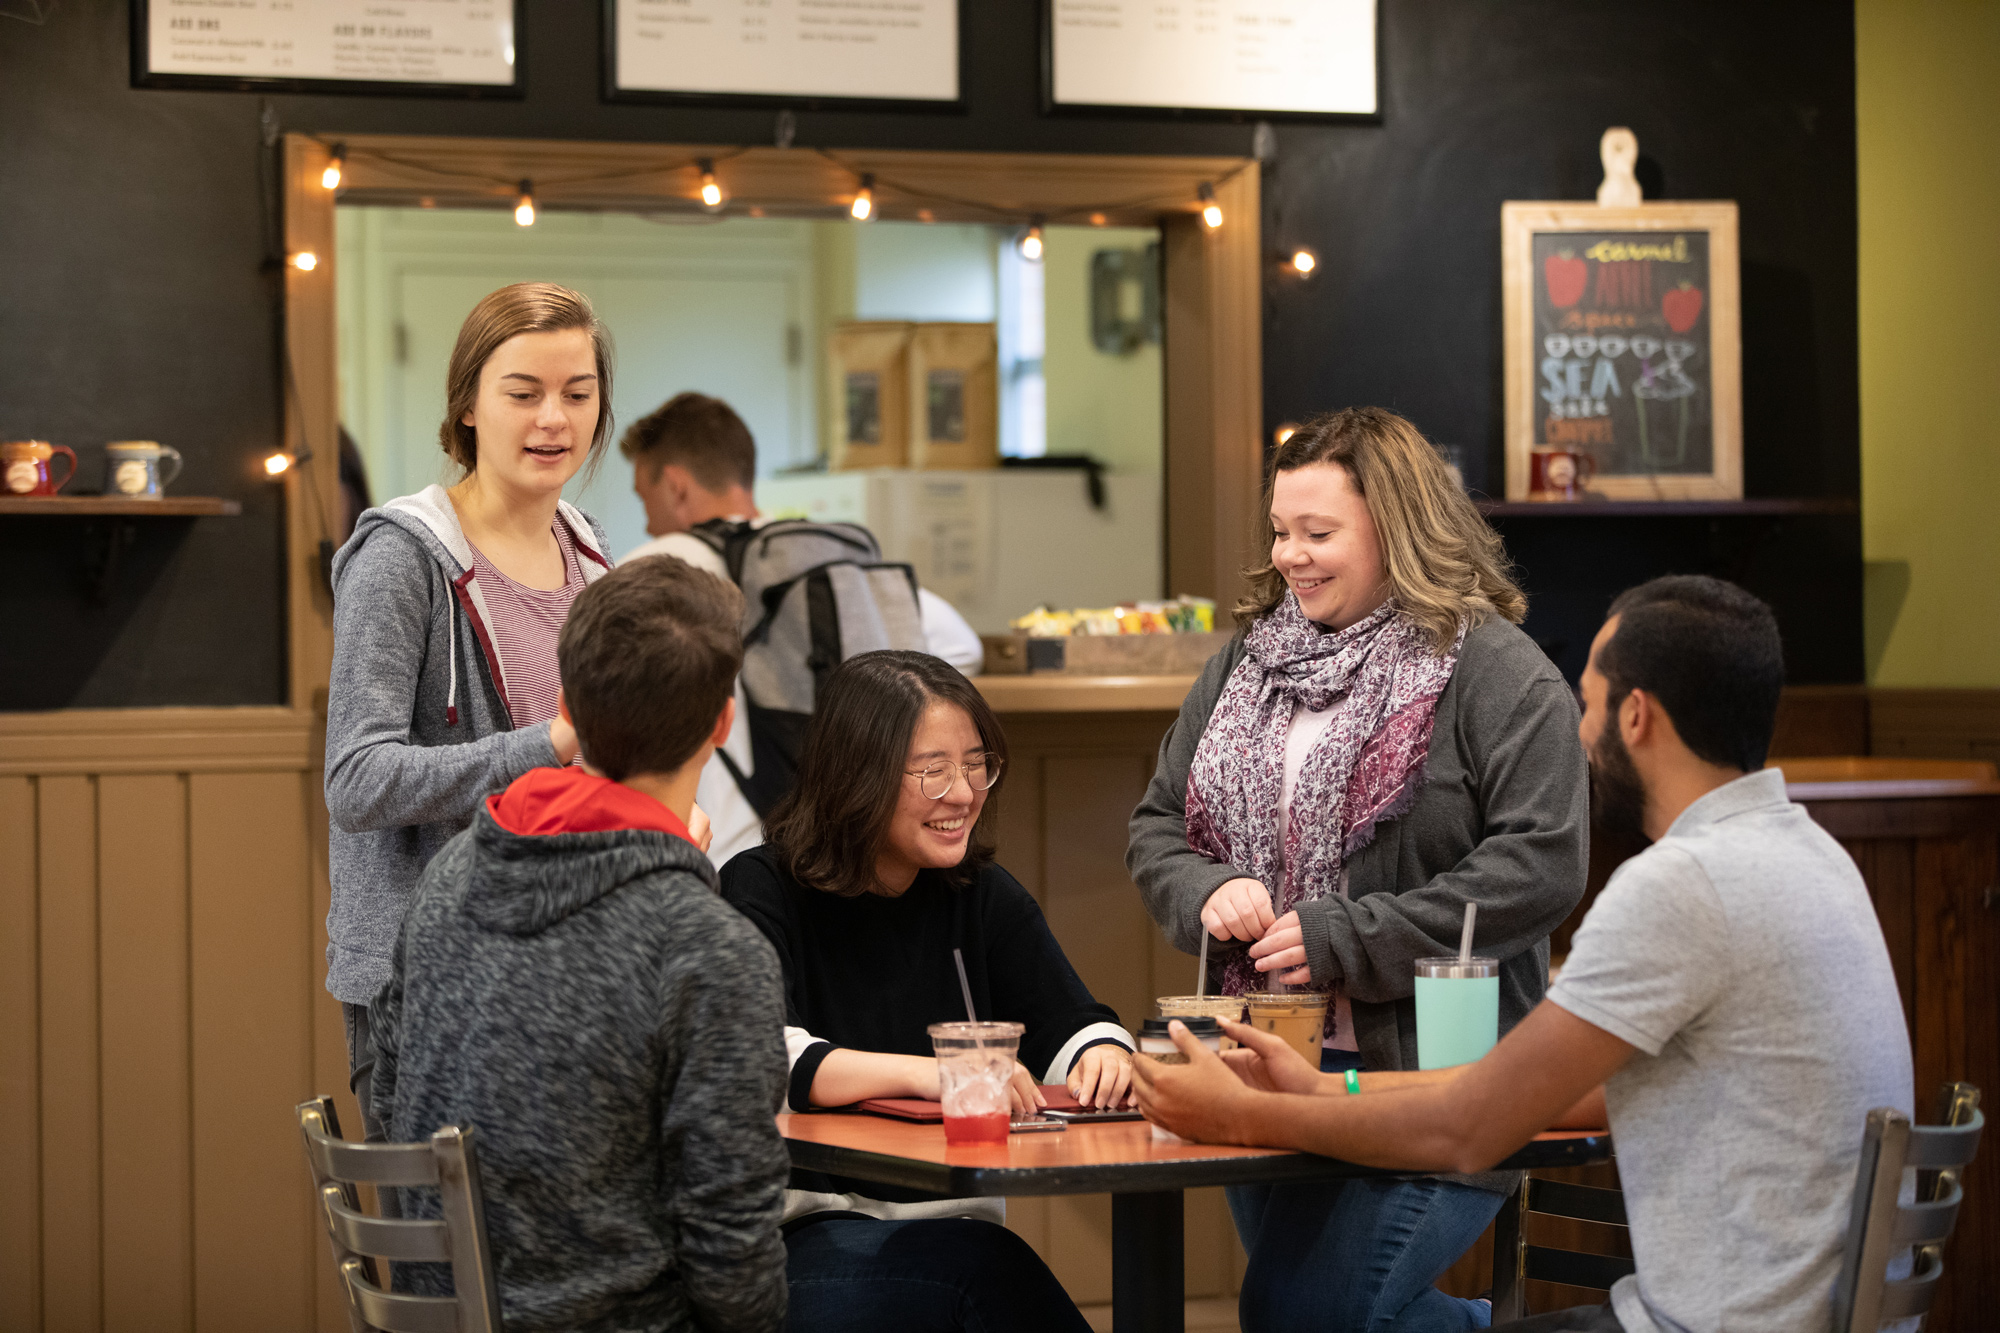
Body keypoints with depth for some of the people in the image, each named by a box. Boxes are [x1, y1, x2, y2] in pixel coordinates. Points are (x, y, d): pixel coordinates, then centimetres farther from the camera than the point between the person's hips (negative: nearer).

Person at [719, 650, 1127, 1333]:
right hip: (807, 1220, -5)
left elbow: (1069, 1023, 7)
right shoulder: (763, 891, -2)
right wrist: (925, 1073, -29)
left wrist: (1102, 1056, -18)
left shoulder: (987, 898, 14)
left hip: (956, 1220, 5)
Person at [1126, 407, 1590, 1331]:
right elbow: (1157, 827, 18)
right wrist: (1208, 893, -7)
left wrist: (1345, 940, -18)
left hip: (1428, 1076, -8)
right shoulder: (1247, 663, 13)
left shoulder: (1495, 672, -8)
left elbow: (1540, 864, -18)